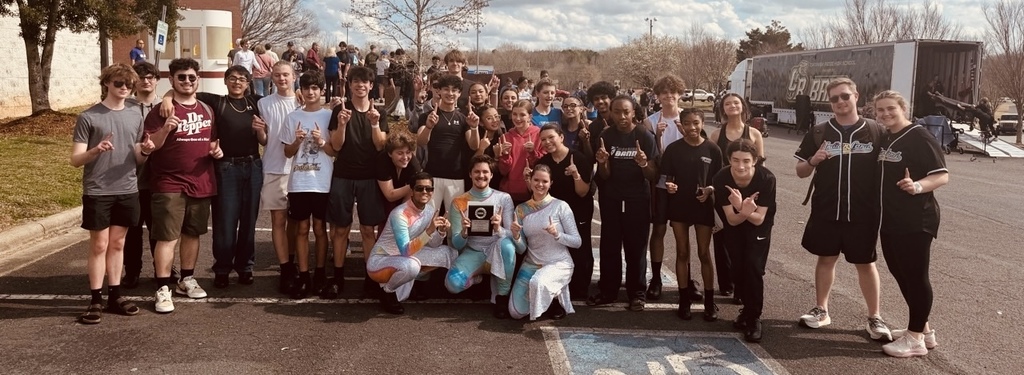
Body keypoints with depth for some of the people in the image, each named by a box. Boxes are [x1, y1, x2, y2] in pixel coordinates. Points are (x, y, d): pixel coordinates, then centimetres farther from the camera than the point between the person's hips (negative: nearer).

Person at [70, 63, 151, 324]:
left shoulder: (135, 117, 8)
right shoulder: (88, 117, -6)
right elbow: (75, 160, -7)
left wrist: (146, 151, -10)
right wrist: (97, 150, -26)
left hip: (127, 191, 4)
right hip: (97, 192, -4)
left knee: (117, 244, 11)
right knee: (99, 245, 1)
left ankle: (115, 296, 20)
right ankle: (95, 301, 9)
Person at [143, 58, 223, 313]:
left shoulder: (206, 110, 12)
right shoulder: (162, 110, -5)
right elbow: (150, 145, -12)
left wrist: (217, 150, 2)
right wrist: (164, 130, -30)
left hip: (201, 183, 6)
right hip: (169, 185, -5)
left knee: (193, 233, 14)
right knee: (167, 237, -7)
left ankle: (187, 280, 27)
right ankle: (163, 289, -3)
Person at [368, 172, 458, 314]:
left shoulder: (430, 210, -4)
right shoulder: (400, 214, -27)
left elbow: (433, 245, 1)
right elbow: (406, 251, -33)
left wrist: (442, 231, -20)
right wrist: (429, 230, -42)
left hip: (405, 259, 8)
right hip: (379, 262, -8)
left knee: (449, 253, -3)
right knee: (411, 265, -40)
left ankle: (407, 281, 8)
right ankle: (389, 293, -8)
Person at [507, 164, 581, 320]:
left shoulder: (560, 206, -8)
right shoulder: (521, 209, 4)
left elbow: (577, 242, -7)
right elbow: (521, 250, 3)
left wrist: (557, 235, -25)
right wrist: (516, 235, -18)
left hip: (559, 263, -4)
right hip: (531, 265, 4)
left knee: (537, 283, -37)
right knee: (516, 312, -6)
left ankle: (555, 298, -2)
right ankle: (543, 296, 24)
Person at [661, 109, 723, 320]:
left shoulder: (712, 150, -3)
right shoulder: (673, 148, -2)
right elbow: (666, 176, 2)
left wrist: (709, 190, -17)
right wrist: (668, 185, -19)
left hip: (703, 205, -1)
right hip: (679, 205, 1)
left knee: (704, 253, 7)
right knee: (682, 253, 8)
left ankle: (709, 300, 16)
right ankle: (684, 299, 17)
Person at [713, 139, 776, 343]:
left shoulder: (766, 178, -32)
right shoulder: (721, 179, -29)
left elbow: (759, 219, -27)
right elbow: (732, 220, -24)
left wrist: (744, 211, -48)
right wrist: (743, 211, -46)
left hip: (759, 226, -2)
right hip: (734, 225, 2)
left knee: (753, 266, -14)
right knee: (739, 268, 2)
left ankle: (754, 318, -2)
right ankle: (749, 307, 28)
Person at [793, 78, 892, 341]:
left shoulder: (875, 132, 0)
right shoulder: (818, 133, 3)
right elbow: (801, 171, 7)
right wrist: (813, 161, -14)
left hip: (863, 212, -1)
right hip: (825, 211, 2)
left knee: (865, 263, 6)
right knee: (826, 259, 12)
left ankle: (875, 318, 16)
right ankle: (821, 310, 25)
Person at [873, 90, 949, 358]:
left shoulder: (920, 137, -12)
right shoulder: (884, 138, 11)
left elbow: (942, 175, -17)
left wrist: (917, 186, -34)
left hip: (915, 221, -9)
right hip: (889, 219, 9)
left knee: (916, 276, 0)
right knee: (900, 273, 15)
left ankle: (916, 338, 9)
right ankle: (923, 329, 30)